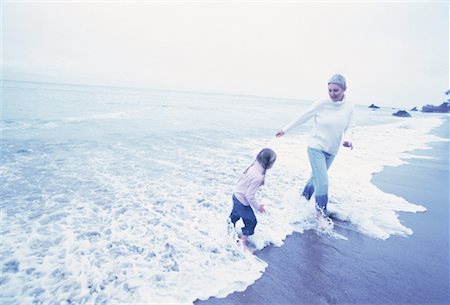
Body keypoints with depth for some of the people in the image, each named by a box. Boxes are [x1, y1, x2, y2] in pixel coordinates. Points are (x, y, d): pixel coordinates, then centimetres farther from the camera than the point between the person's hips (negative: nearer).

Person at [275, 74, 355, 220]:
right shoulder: (321, 104, -14)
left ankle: (304, 198, 45)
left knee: (316, 178, 20)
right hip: (316, 147, -4)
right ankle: (321, 213, 7)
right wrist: (285, 129, 0)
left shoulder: (350, 106, -4)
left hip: (331, 151, 4)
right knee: (322, 182, -10)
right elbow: (302, 118, -6)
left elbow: (350, 127, 3)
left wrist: (347, 138, -20)